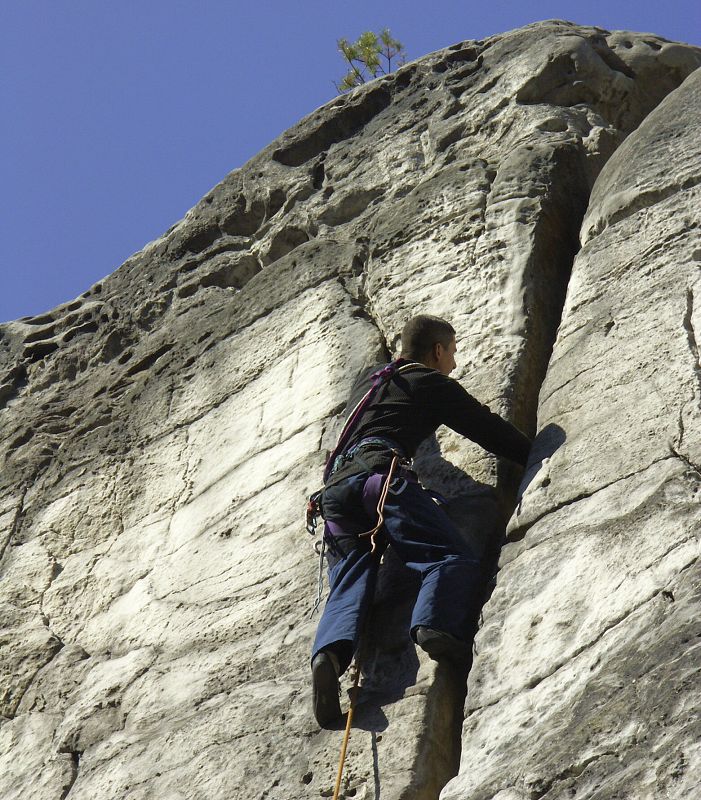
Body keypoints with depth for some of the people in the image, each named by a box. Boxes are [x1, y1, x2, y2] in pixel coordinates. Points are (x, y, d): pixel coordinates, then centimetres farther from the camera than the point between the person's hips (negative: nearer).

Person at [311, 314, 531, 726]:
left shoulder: (368, 379, 35)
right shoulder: (433, 384, 16)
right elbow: (491, 431, 16)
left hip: (336, 485, 6)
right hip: (382, 475, -6)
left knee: (349, 583, -6)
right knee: (454, 557, -12)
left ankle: (331, 653, -35)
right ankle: (437, 623, -41)